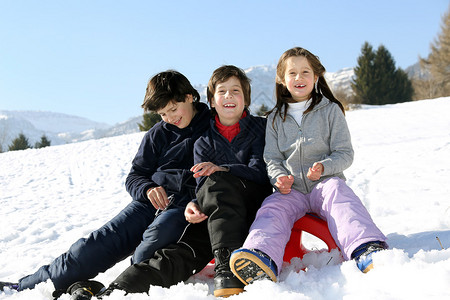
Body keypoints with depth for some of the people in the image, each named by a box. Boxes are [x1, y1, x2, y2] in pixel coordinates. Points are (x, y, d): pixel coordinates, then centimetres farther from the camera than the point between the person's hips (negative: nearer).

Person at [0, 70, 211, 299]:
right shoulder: (158, 134, 15)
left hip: (186, 206, -2)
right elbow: (134, 177, 16)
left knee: (156, 235, -35)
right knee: (105, 239, -18)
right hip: (151, 201, 2)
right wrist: (148, 189, -9)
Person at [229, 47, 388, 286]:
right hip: (291, 189, 2)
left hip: (325, 183, -2)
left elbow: (345, 153, 4)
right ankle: (262, 260, -57)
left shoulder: (330, 110, 9)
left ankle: (366, 251, -57)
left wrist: (324, 167, -18)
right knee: (272, 208, -28)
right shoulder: (275, 118, 15)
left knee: (337, 191, -35)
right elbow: (272, 158, 12)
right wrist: (279, 178, -11)